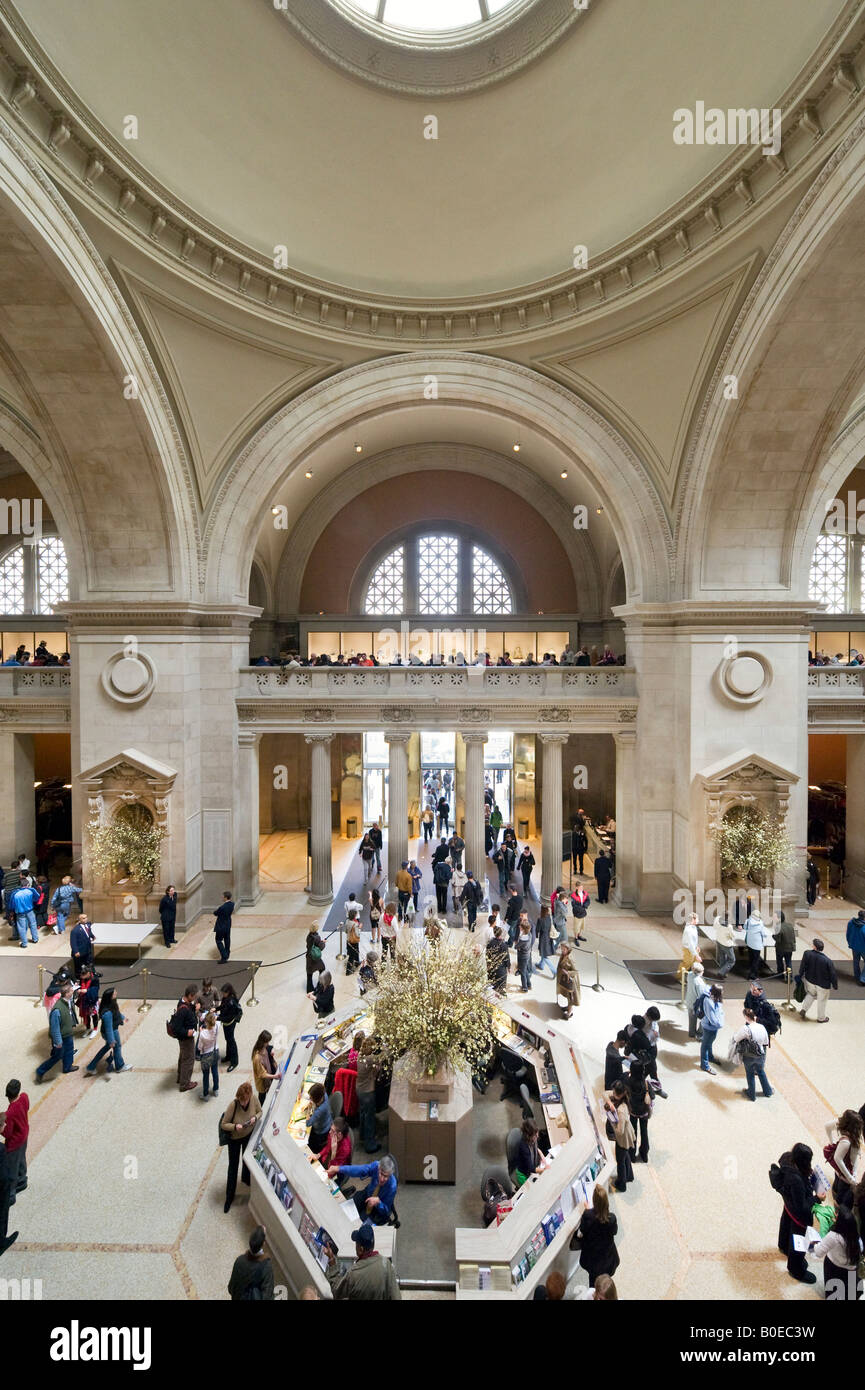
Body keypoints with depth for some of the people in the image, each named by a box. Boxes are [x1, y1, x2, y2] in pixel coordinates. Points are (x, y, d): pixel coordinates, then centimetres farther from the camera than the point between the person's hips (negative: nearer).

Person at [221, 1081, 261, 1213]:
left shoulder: (254, 1099, -26)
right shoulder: (233, 1105, -35)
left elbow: (260, 1111, -6)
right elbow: (223, 1125, -23)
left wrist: (255, 1117, -27)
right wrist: (235, 1126, -39)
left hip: (249, 1134, 3)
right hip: (234, 1138, -3)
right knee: (233, 1166, 11)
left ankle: (246, 1178, 58)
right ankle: (229, 1197, 31)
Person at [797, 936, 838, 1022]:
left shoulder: (807, 954, -22)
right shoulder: (828, 961, -28)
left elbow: (802, 967, -9)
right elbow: (833, 975, -16)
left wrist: (800, 975, 10)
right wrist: (835, 986, 2)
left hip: (810, 980, 2)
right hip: (823, 985, -2)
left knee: (811, 994, 31)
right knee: (821, 1001, 19)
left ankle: (804, 1009, 29)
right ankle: (821, 1018, 38)